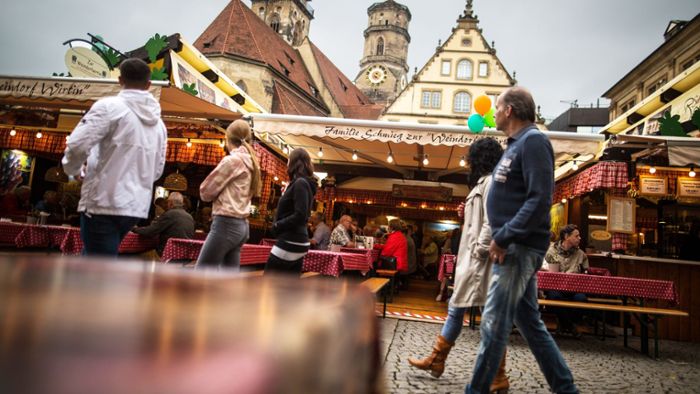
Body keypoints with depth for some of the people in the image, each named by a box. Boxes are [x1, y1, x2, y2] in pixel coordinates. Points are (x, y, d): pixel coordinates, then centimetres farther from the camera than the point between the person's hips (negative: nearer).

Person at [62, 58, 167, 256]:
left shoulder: (110, 106, -8)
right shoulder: (159, 123, 13)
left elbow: (77, 145, -16)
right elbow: (157, 171, 17)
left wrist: (74, 170, 4)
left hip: (104, 202, -7)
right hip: (137, 206, 7)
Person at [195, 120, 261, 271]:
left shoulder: (232, 160, -11)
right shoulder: (251, 162, 14)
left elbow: (206, 191, -6)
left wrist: (219, 194, 12)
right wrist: (223, 194, 6)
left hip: (226, 224, -9)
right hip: (241, 225, 9)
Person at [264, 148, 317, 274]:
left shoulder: (300, 183, -13)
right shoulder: (304, 183, 17)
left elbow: (300, 216, -22)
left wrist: (277, 225, -11)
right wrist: (285, 194, 14)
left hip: (290, 242, -10)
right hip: (297, 242, 10)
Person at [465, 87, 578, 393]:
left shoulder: (533, 141, -11)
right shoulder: (517, 144, 19)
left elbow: (539, 199, -21)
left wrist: (504, 238, -22)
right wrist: (501, 237, 15)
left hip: (519, 247, -10)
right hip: (515, 245, 10)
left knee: (494, 323, -3)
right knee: (529, 322, 15)